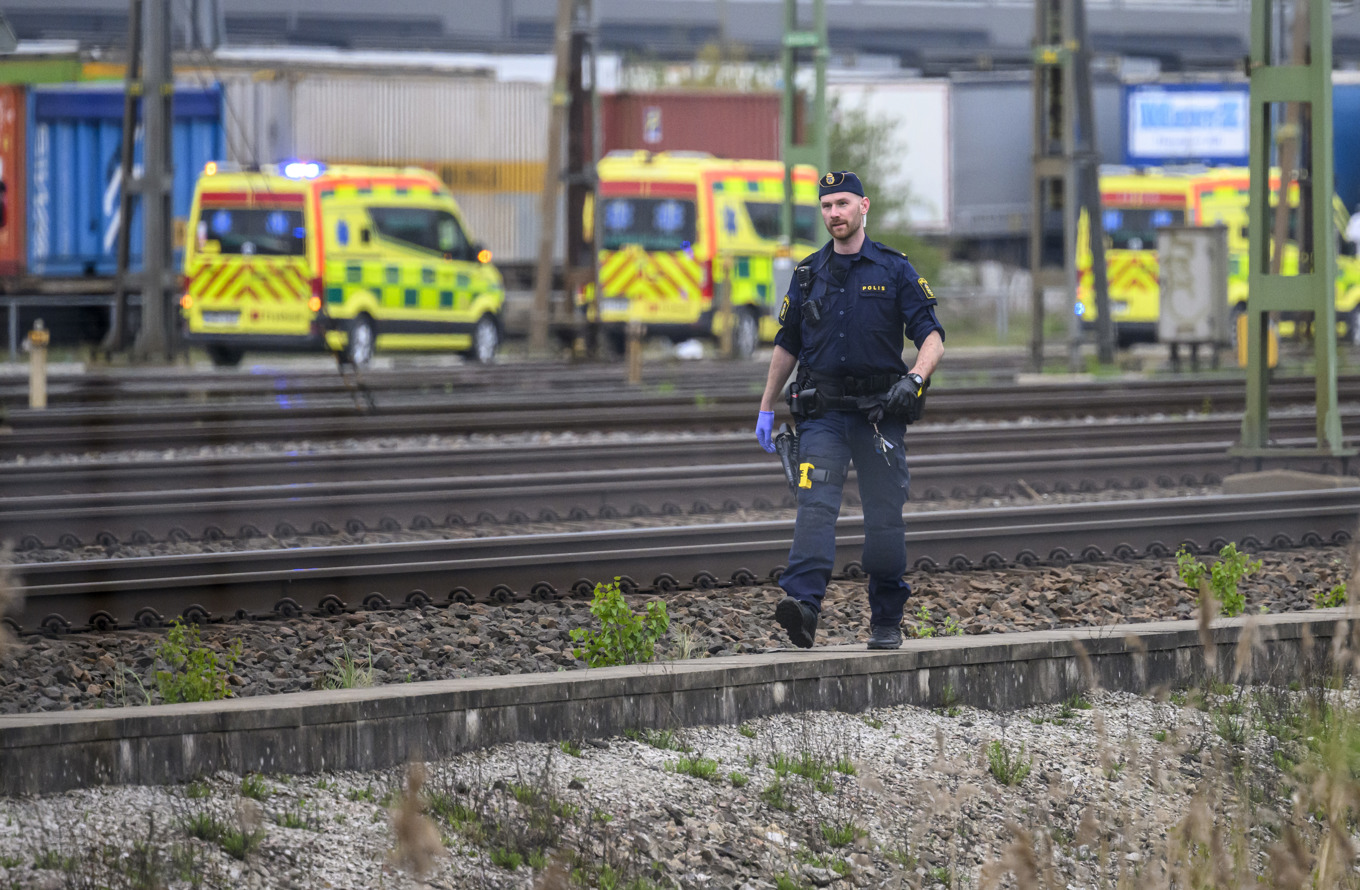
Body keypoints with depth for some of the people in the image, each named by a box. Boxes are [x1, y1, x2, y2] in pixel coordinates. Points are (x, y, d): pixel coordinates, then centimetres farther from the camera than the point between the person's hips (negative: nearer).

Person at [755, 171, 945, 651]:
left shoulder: (895, 270, 2)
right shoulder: (808, 274, 10)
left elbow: (932, 337, -3)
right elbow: (787, 344, 19)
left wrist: (915, 378, -22)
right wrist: (766, 408, 19)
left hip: (880, 410, -1)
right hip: (822, 412, 1)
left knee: (884, 516, 3)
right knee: (815, 504, -15)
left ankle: (887, 620, 14)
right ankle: (802, 606, -30)